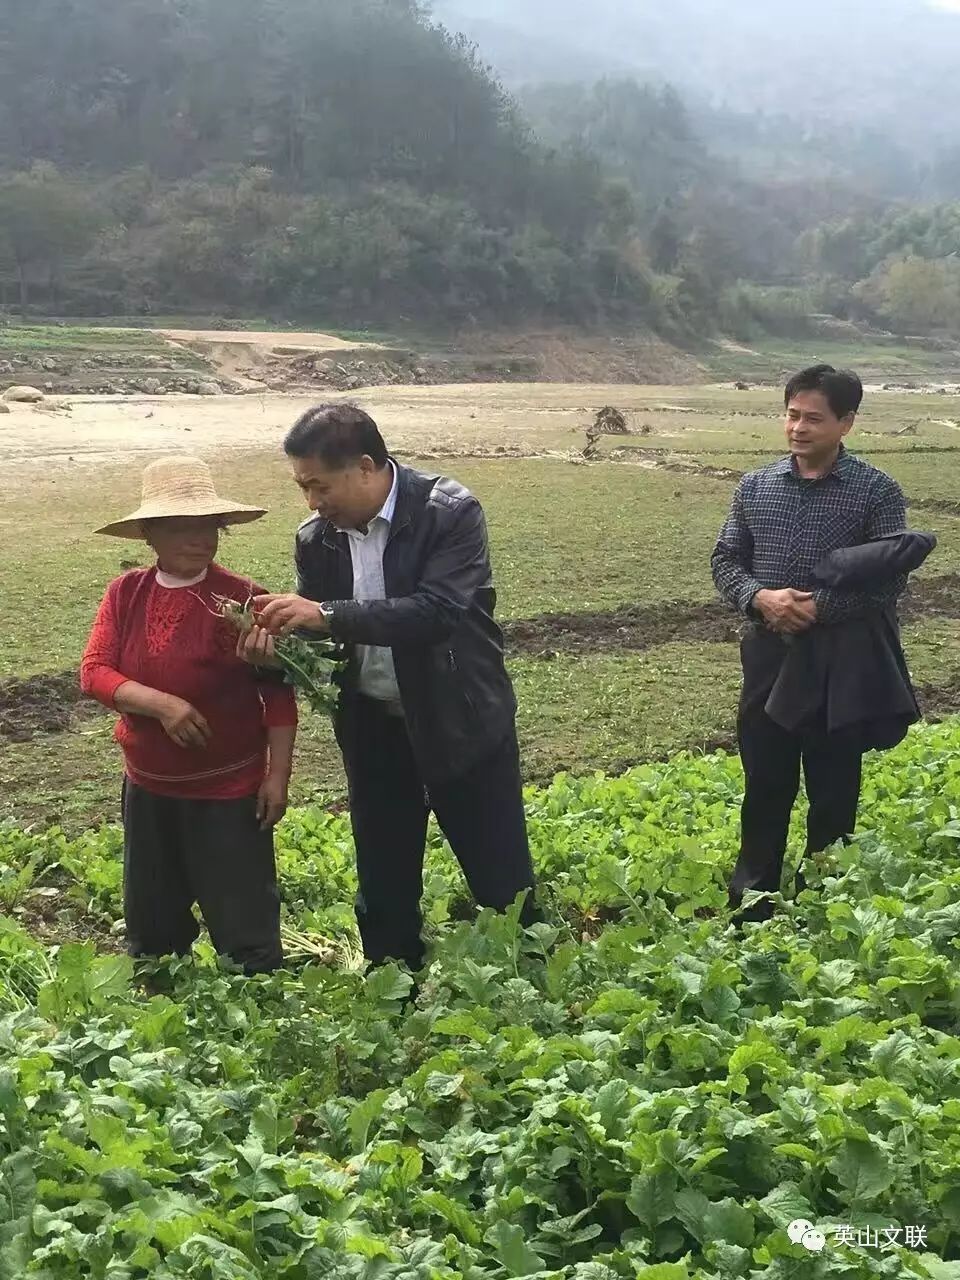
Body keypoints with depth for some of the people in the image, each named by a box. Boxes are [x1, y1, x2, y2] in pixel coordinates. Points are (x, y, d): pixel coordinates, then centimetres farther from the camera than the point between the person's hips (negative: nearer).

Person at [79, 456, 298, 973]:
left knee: (245, 926, 2)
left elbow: (278, 694, -10)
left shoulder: (242, 599, -14)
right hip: (148, 786, 5)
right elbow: (94, 671, -9)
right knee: (151, 923, 20)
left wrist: (278, 775, -12)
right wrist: (162, 704, -24)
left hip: (229, 788, -4)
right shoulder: (126, 594, -3)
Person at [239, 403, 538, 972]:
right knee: (384, 893, 14)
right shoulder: (318, 537, -2)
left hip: (461, 723, -4)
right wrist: (276, 642, -19)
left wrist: (327, 614, -35)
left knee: (505, 886, 7)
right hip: (374, 731, 4)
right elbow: (323, 642, 4)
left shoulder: (451, 512, -18)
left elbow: (437, 612, -30)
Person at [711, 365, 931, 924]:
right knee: (764, 789, 12)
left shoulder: (877, 491, -7)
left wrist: (818, 609, -20)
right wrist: (760, 598, -13)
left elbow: (889, 581, -11)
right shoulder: (756, 486, 4)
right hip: (769, 658, 3)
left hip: (839, 665, -3)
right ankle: (749, 908, 26)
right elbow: (725, 560, 7)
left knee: (833, 795, 8)